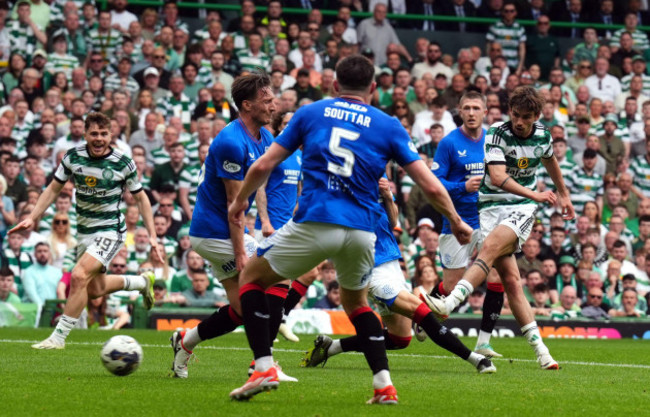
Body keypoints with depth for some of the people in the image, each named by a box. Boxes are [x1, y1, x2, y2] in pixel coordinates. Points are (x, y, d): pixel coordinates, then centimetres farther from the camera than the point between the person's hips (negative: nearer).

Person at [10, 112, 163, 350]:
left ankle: (58, 337, -16)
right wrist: (32, 218, -2)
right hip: (84, 231, 6)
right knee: (94, 289, 17)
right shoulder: (73, 157, -6)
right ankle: (142, 282, 44)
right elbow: (54, 189, 6)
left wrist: (152, 236, -4)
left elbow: (140, 198, -1)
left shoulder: (123, 163, -13)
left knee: (79, 276, -24)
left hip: (110, 230, -6)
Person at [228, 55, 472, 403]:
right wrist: (456, 223, 21)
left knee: (252, 276, 19)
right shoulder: (388, 126, 11)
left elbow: (263, 166, 10)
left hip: (313, 224, -2)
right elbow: (430, 186, 6)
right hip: (362, 230, 2)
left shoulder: (310, 113, 11)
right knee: (355, 301, 29)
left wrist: (239, 202, 28)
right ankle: (384, 384, 13)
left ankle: (264, 368, 4)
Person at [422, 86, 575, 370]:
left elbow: (550, 161, 29)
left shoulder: (542, 136, 4)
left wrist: (563, 193, 41)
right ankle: (539, 349, -7)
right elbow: (497, 177, -23)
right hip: (492, 206, -1)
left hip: (522, 208, 1)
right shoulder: (497, 134, -10)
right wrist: (534, 194, -34)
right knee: (510, 280, -10)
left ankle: (450, 302, -43)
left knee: (491, 245, -30)